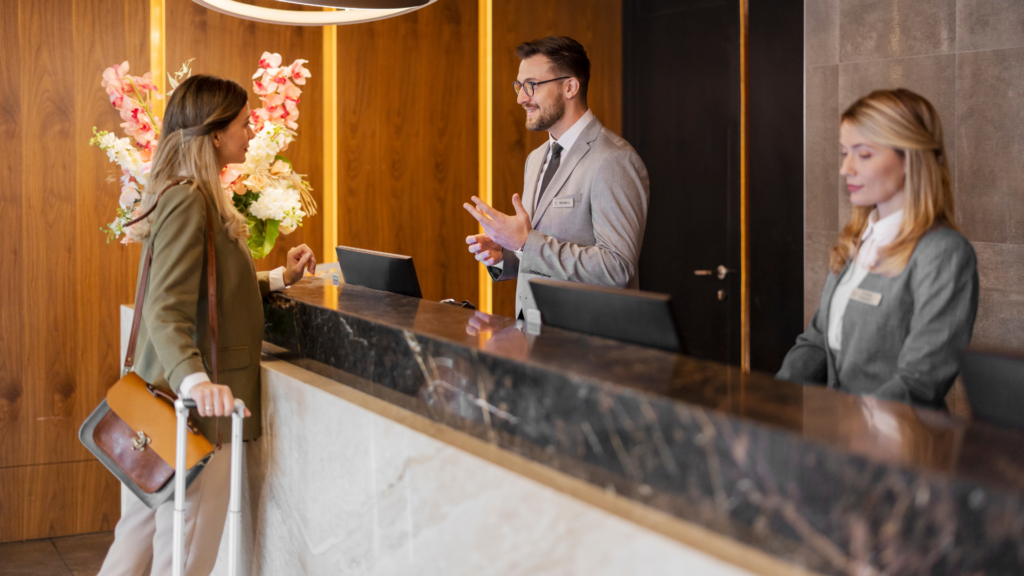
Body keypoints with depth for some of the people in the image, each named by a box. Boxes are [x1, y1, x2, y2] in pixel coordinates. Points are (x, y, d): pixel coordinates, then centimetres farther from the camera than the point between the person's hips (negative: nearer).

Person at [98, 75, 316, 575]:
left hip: (194, 396, 10)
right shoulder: (187, 201, -17)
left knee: (145, 527, 16)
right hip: (200, 405, -10)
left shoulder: (199, 197, 16)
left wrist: (279, 278, 23)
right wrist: (193, 379, -40)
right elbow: (166, 310, -26)